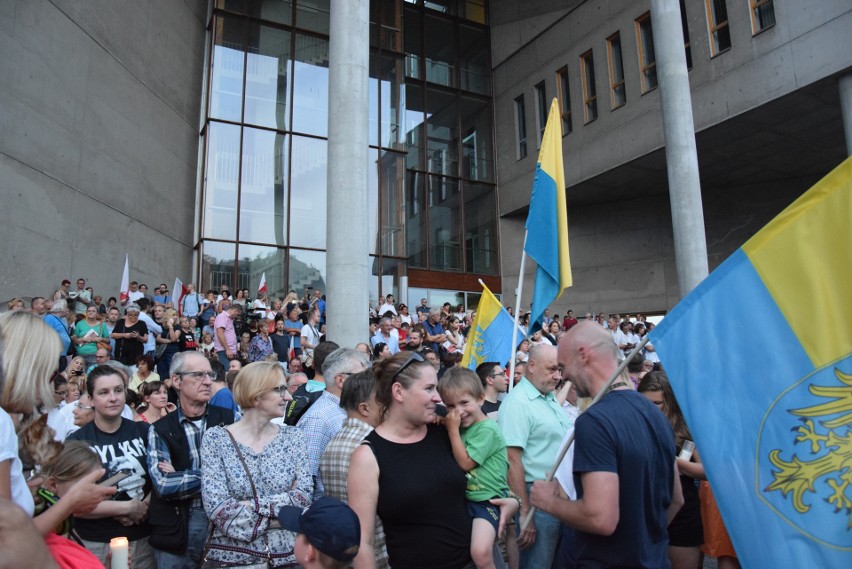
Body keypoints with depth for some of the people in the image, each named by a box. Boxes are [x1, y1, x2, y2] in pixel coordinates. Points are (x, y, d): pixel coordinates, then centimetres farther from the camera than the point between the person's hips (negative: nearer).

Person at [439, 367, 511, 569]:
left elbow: (465, 463, -17)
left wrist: (452, 430, -15)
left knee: (480, 553, -24)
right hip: (464, 498, 8)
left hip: (487, 500, -8)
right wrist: (451, 428, 1)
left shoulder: (487, 429, -16)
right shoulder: (462, 427, 9)